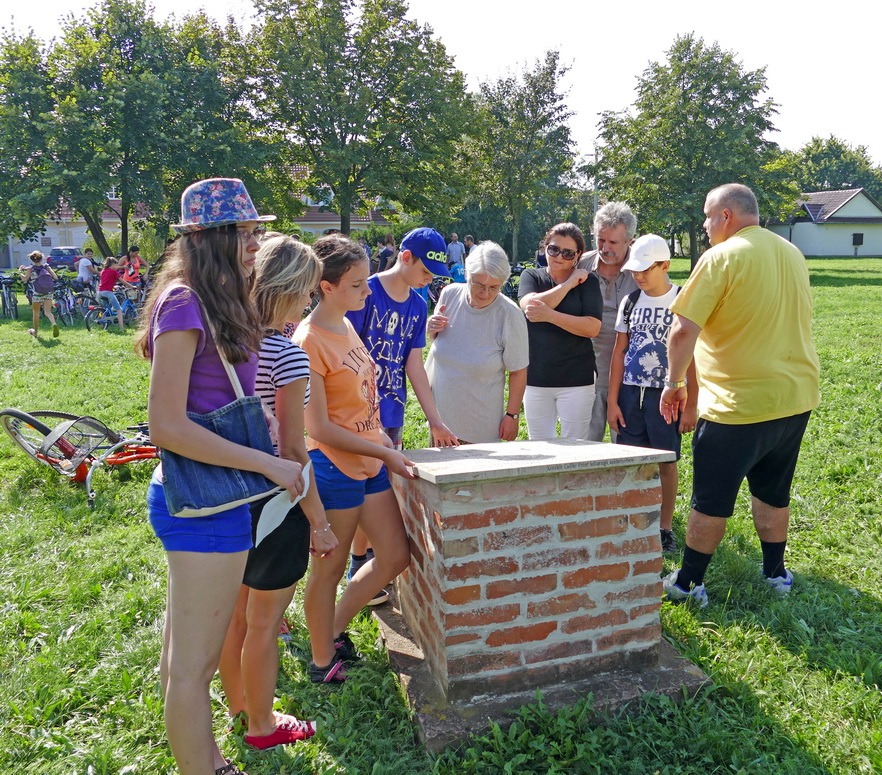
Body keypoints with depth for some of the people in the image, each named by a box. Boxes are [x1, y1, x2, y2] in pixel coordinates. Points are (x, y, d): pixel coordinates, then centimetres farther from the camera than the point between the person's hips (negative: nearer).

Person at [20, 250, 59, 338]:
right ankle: (54, 324, -26)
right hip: (49, 292, 2)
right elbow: (56, 277, -4)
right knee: (48, 312, 4)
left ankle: (35, 331, 27)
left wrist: (21, 272, 4)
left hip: (37, 293, -2)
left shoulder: (30, 269, -5)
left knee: (35, 313, 15)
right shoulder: (46, 266, 2)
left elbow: (24, 280, -13)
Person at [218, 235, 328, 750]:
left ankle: (238, 704, 45)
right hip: (276, 503, -7)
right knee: (263, 622, 11)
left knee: (236, 612, 23)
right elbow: (293, 451, -19)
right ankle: (262, 726, 32)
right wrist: (319, 522, -11)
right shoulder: (288, 356, -20)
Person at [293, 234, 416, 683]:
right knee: (330, 569, 8)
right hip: (334, 467, -9)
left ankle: (335, 630, 33)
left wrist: (384, 441, 12)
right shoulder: (308, 342, -19)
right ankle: (322, 661, 29)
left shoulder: (346, 326, 7)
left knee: (395, 556, 15)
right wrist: (385, 453, -16)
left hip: (370, 462, 9)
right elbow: (319, 428, -19)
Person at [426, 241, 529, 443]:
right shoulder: (450, 294, -6)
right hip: (440, 411, 4)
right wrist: (431, 330, -10)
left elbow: (518, 371, -11)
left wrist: (512, 415, -8)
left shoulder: (510, 315, -19)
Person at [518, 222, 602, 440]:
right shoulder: (531, 276, 7)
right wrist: (569, 283, -11)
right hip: (536, 379, 2)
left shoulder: (587, 281, 2)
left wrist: (550, 315, -19)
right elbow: (530, 305, -15)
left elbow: (593, 328, -11)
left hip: (576, 381, -2)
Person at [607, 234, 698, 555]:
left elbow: (693, 357, -4)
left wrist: (690, 406, -7)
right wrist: (612, 401, 3)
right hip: (630, 393, 3)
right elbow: (619, 352, 7)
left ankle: (665, 528, 20)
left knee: (666, 463, 6)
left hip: (666, 394, -3)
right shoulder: (630, 301, 5)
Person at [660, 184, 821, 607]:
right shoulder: (793, 254, 9)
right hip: (796, 397, 7)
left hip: (738, 403, -7)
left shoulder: (721, 257, -15)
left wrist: (674, 382, -7)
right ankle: (776, 573, 34)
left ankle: (688, 583, 16)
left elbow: (683, 330, -21)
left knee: (711, 501, 5)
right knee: (773, 492, 22)